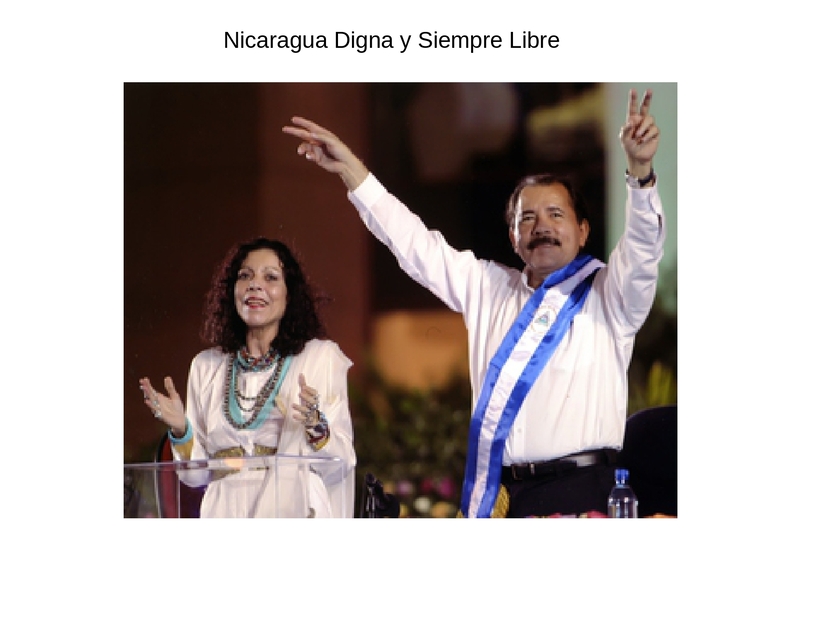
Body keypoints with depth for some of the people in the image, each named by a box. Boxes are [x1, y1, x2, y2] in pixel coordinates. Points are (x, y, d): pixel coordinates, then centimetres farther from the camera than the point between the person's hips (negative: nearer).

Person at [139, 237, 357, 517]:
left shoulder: (322, 356, 5)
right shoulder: (206, 366, 14)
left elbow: (340, 468, 0)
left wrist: (317, 427, -17)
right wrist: (181, 431, -1)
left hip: (294, 515, -3)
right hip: (226, 513, 3)